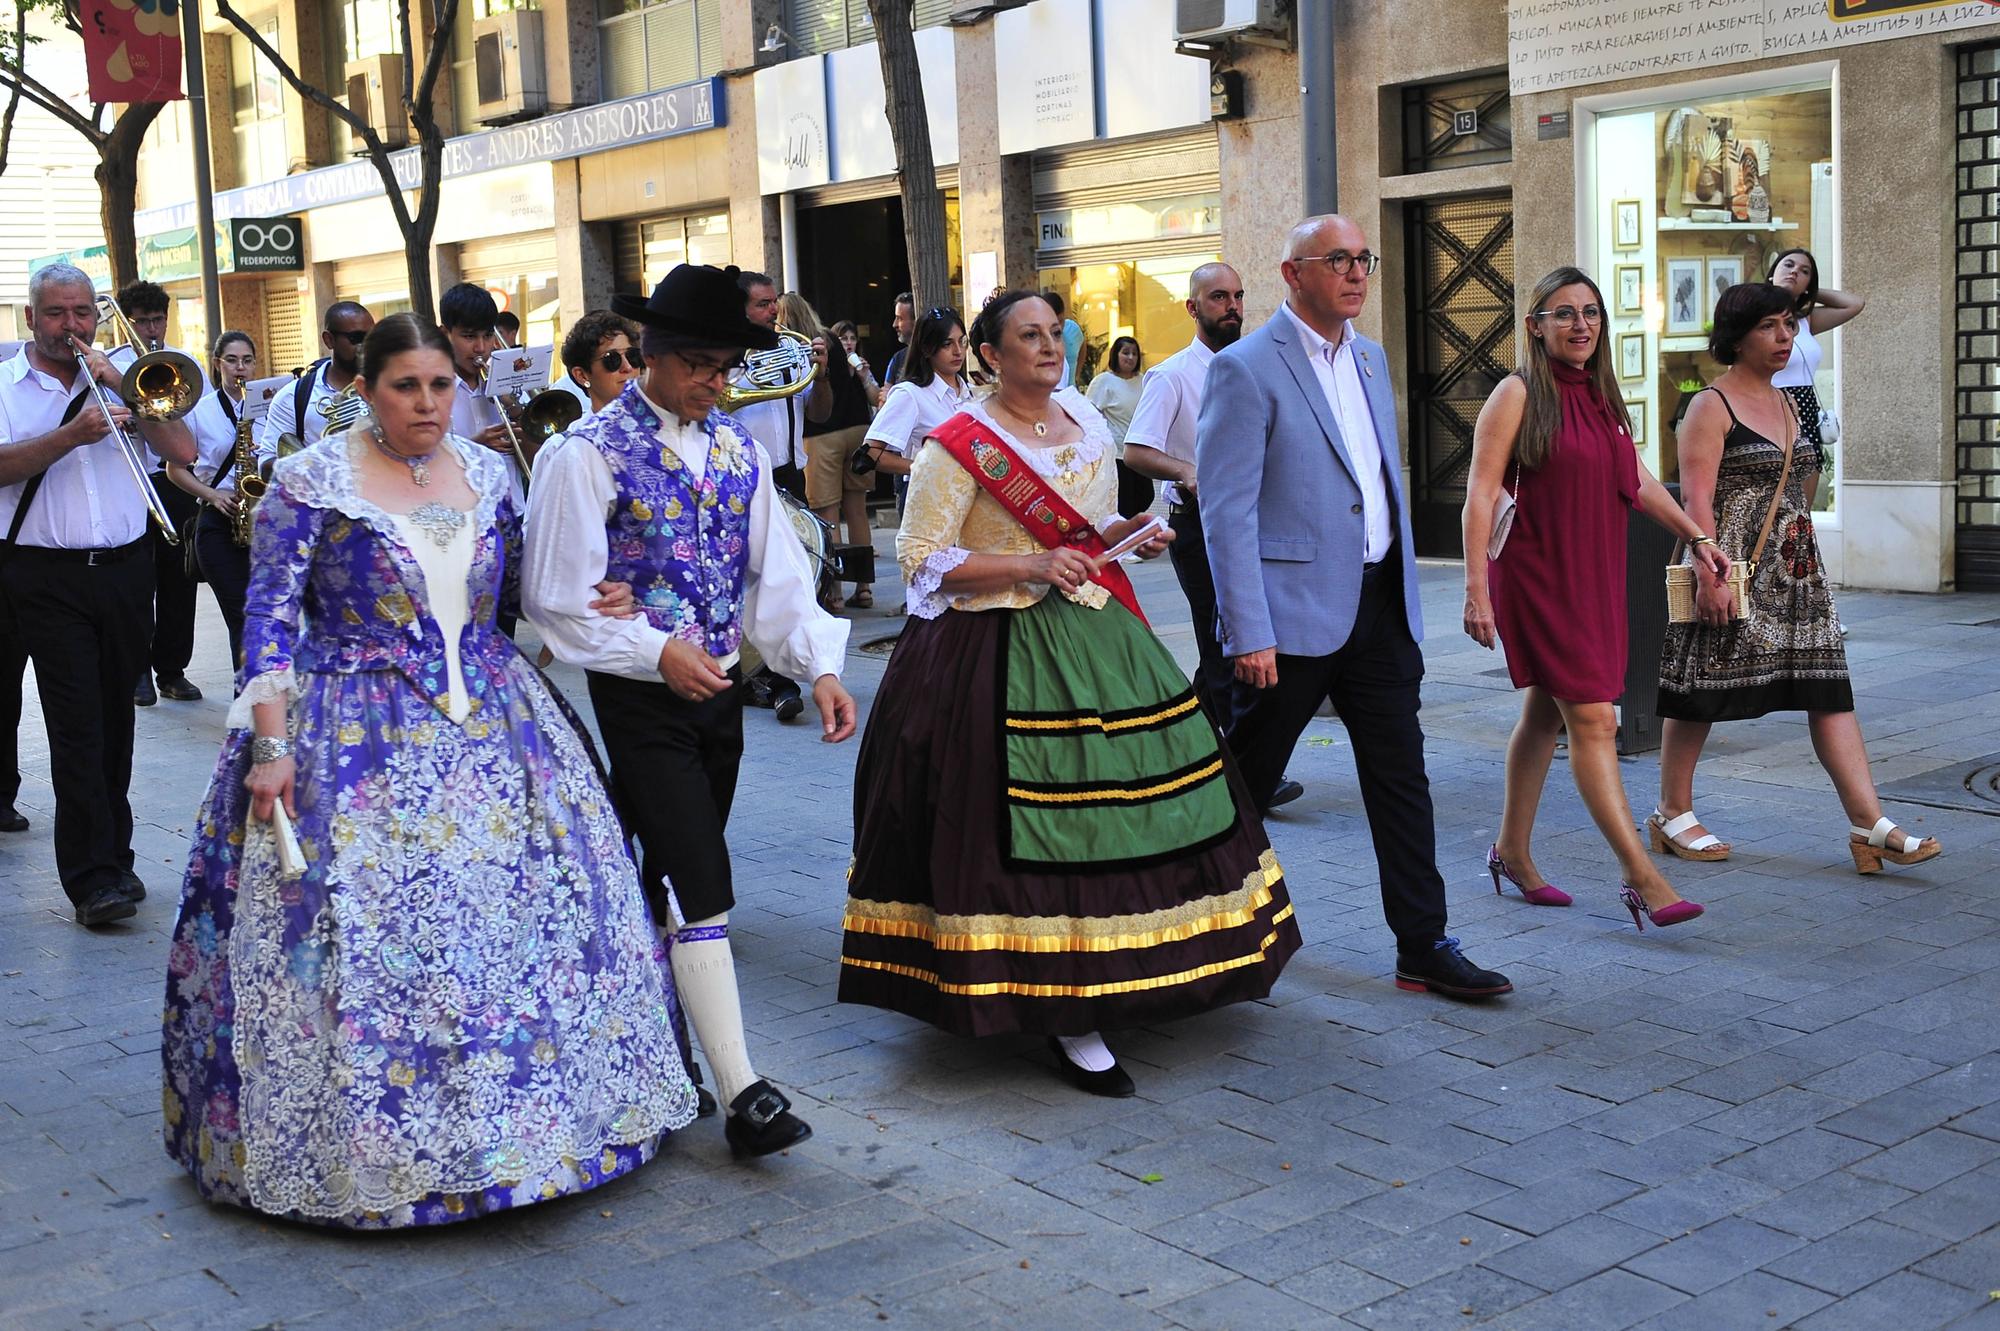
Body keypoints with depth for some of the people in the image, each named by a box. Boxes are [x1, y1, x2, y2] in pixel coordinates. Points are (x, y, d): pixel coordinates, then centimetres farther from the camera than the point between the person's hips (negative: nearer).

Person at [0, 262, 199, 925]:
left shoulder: (122, 378, 12)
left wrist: (120, 386, -7)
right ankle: (93, 877, -8)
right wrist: (72, 434, -23)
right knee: (77, 722, -8)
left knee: (115, 720, 10)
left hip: (126, 571, 3)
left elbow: (183, 451, 1)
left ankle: (112, 857, 20)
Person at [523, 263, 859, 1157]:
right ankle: (742, 1093, -11)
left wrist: (820, 666, -9)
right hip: (641, 697, -6)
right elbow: (559, 595, -10)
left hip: (719, 687, 6)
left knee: (670, 883, 15)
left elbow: (776, 570, 4)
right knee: (699, 887, -11)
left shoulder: (736, 447, 7)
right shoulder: (593, 452, -10)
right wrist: (657, 651, -16)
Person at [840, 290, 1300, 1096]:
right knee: (1028, 827, -10)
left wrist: (1131, 536, 0)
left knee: (1110, 811, 5)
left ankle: (1115, 978, 21)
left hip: (1095, 638, 7)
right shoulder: (960, 445, -8)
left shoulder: (1088, 426, 13)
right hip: (999, 655, -7)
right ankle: (1062, 1015, -3)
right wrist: (1033, 566, -19)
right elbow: (921, 558, -11)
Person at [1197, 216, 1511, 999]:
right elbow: (1227, 513, -15)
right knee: (1246, 785, 7)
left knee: (1401, 779, 7)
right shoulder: (1246, 370, -11)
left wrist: (1403, 591, 15)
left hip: (1380, 605, 7)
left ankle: (1423, 947, 15)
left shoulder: (1370, 358, 13)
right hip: (1294, 611, -7)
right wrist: (1248, 633, -19)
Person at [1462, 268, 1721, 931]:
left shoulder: (1600, 393, 11)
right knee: (1594, 720, -11)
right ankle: (1641, 877, -9)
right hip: (1539, 575, -7)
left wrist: (1696, 535, 22)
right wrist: (1477, 589, -19)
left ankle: (1513, 851, 27)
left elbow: (1635, 479, 22)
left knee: (1545, 715, 15)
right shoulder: (1519, 393, -10)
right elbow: (1479, 495, -13)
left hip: (1595, 577, 7)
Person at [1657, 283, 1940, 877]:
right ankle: (1673, 814, 16)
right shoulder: (1712, 407, -8)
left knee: (1830, 691, 0)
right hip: (1734, 570, -7)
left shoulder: (1786, 403, 16)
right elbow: (1697, 499, -15)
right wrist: (1710, 577, -22)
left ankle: (1869, 825, -3)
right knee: (1700, 695, 2)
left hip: (1796, 571, 8)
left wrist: (1804, 557, 20)